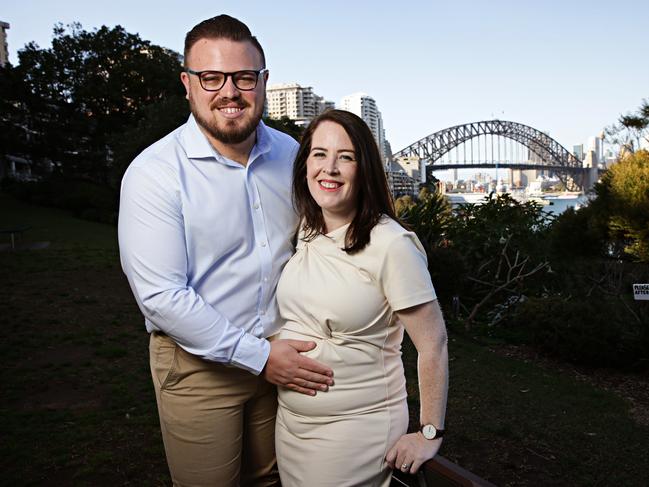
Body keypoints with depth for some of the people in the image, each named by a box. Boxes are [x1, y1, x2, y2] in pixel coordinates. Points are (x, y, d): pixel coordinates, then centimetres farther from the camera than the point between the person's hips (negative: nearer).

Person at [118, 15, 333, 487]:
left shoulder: (290, 152, -1)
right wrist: (258, 356, -19)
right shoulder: (154, 173, -17)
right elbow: (161, 295, -21)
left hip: (281, 355, 5)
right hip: (199, 365, -4)